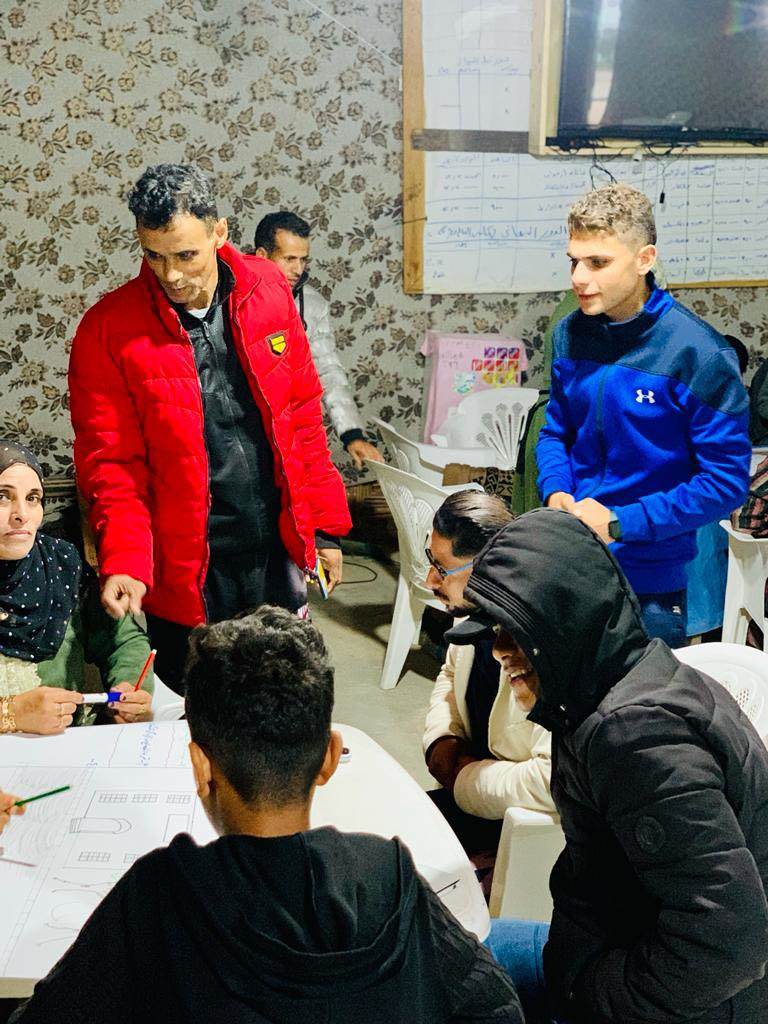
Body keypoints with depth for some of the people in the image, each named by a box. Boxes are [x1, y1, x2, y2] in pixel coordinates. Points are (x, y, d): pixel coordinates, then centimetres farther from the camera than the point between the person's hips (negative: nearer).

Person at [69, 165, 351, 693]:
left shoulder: (269, 290, 0)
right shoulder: (108, 329, -9)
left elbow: (302, 415, 6)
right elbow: (110, 461, -8)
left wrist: (324, 525, 5)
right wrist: (124, 561, -21)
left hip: (280, 553, 3)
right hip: (186, 572, -2)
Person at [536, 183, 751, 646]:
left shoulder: (697, 353, -17)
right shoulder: (572, 333, 0)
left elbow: (726, 482, -15)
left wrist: (620, 523, -20)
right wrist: (556, 492, -7)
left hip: (651, 578, -4)